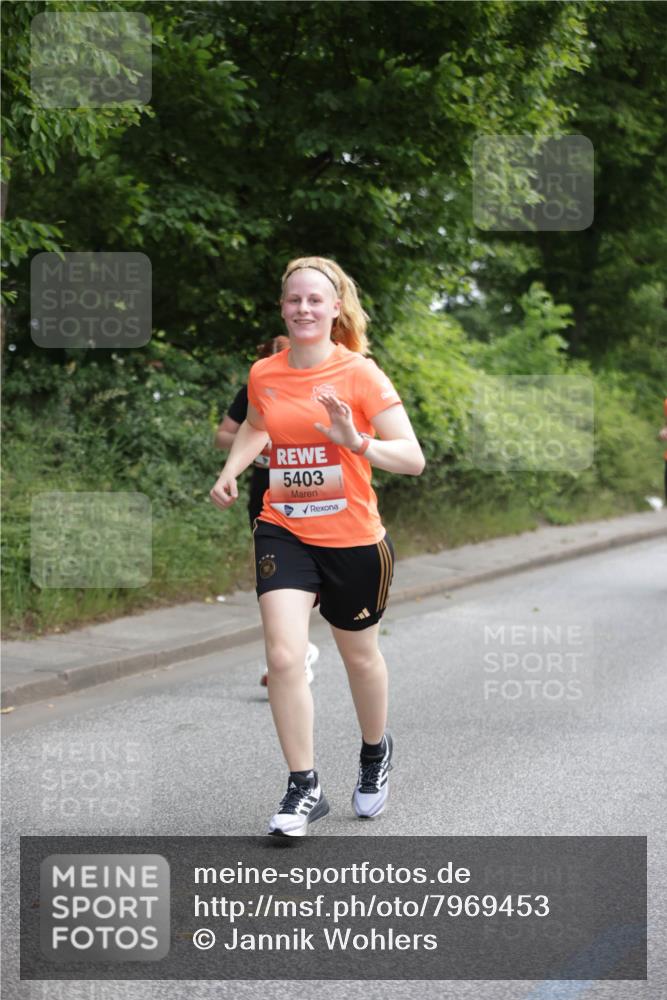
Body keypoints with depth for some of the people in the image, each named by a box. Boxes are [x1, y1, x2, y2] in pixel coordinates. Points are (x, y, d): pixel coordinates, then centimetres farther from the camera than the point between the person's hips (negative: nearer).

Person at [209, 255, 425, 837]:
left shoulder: (360, 374, -12)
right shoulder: (264, 374, 0)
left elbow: (413, 459, -17)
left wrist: (357, 442, -34)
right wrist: (230, 472, 9)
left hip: (353, 539, -2)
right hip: (284, 532, 2)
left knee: (360, 656, 16)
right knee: (283, 656, -15)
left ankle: (375, 751, 46)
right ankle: (304, 789, -2)